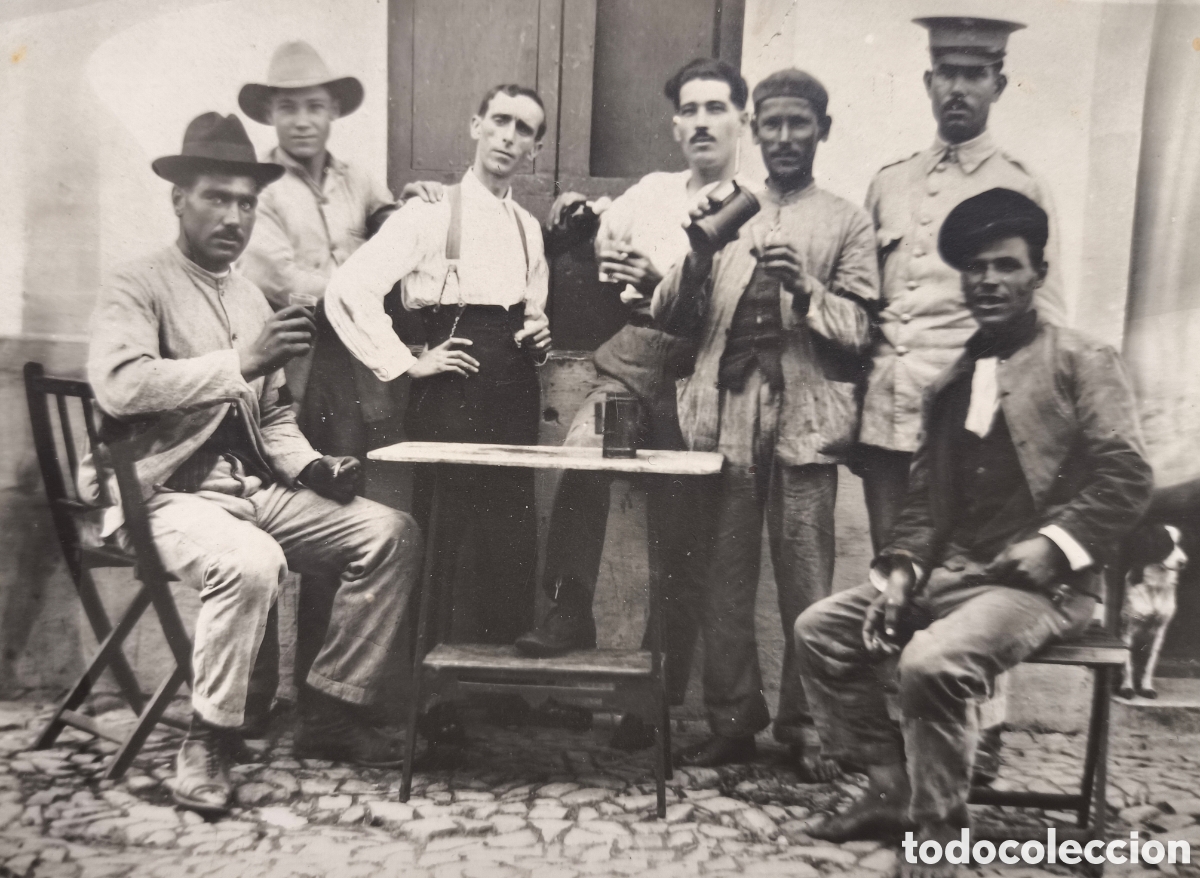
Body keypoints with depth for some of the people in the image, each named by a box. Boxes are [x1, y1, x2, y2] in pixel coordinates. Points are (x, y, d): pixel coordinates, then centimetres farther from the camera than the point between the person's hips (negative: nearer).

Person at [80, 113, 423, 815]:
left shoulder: (251, 297, 19)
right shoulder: (138, 286, -2)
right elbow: (118, 385, -22)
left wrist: (310, 467, 2)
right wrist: (239, 363, -27)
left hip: (257, 488, 7)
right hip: (170, 494, -7)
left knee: (392, 533, -9)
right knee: (252, 562, -36)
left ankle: (332, 710, 1)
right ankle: (209, 742, -12)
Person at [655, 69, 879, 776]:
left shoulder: (846, 221, 12)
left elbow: (859, 332, 3)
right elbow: (667, 308, 9)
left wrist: (804, 289, -14)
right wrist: (697, 255, -11)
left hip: (805, 419, -2)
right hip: (726, 413, 2)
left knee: (806, 586, -1)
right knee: (725, 579, 2)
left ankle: (805, 728, 13)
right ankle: (733, 721, 14)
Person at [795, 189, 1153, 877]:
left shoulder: (1085, 362, 0)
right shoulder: (950, 381, 17)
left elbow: (1127, 478, -10)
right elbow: (925, 501, 13)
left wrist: (1055, 544, -22)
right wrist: (900, 572, -2)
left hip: (1043, 585, -7)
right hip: (954, 573, 7)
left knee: (932, 661, -32)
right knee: (821, 629, -3)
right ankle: (893, 792, 7)